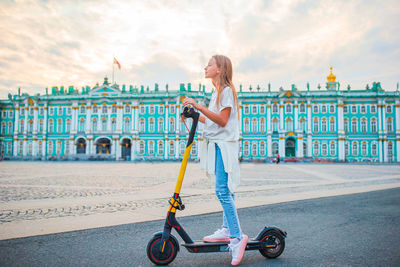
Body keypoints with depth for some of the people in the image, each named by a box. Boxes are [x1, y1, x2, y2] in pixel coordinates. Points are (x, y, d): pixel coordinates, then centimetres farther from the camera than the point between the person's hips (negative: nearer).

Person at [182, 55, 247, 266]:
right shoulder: (217, 92, 21)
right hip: (218, 144, 10)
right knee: (225, 190, 12)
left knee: (222, 191, -14)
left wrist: (199, 107, -23)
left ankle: (237, 236, -9)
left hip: (224, 144, -10)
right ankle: (227, 230, 20)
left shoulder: (227, 90, -8)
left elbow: (222, 120, -19)